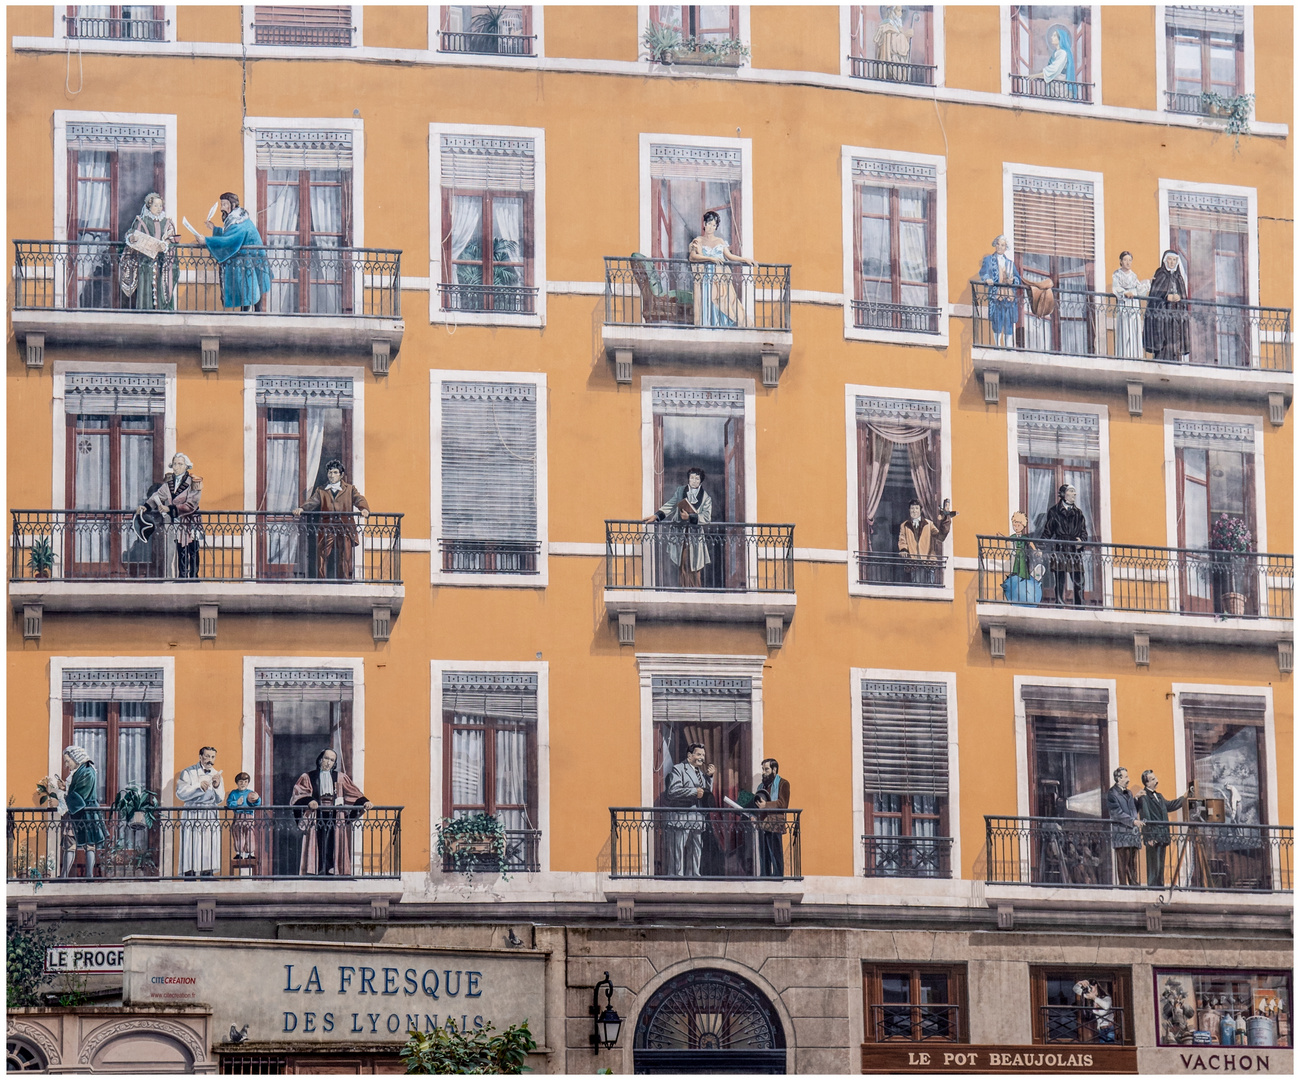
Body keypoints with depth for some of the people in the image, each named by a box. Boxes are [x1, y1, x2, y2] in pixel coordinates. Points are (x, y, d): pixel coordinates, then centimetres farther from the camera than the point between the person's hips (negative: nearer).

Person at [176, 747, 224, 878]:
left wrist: (217, 787, -8)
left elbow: (219, 800, 11)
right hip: (192, 816, -5)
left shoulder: (216, 775, 17)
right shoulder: (188, 773, 3)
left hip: (211, 817, 5)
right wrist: (199, 787, -14)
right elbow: (180, 793, -8)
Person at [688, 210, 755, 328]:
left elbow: (729, 256, 17)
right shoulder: (698, 241, 8)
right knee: (707, 307, -18)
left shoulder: (720, 241, 20)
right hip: (705, 279, -3)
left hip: (720, 278, 3)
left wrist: (745, 259, 5)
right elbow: (692, 257, -8)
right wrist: (711, 258, -18)